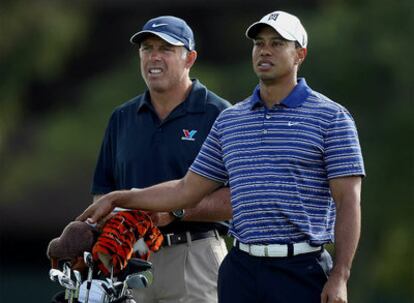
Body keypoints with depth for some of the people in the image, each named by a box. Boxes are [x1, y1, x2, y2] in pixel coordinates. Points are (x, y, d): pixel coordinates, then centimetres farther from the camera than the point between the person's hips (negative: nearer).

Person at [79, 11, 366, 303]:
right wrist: (117, 199, 18)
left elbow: (348, 201, -6)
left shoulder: (332, 118, -1)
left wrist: (340, 277, -15)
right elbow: (188, 189, 20)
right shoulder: (229, 120, 14)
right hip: (241, 269, 5)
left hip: (303, 273, -5)